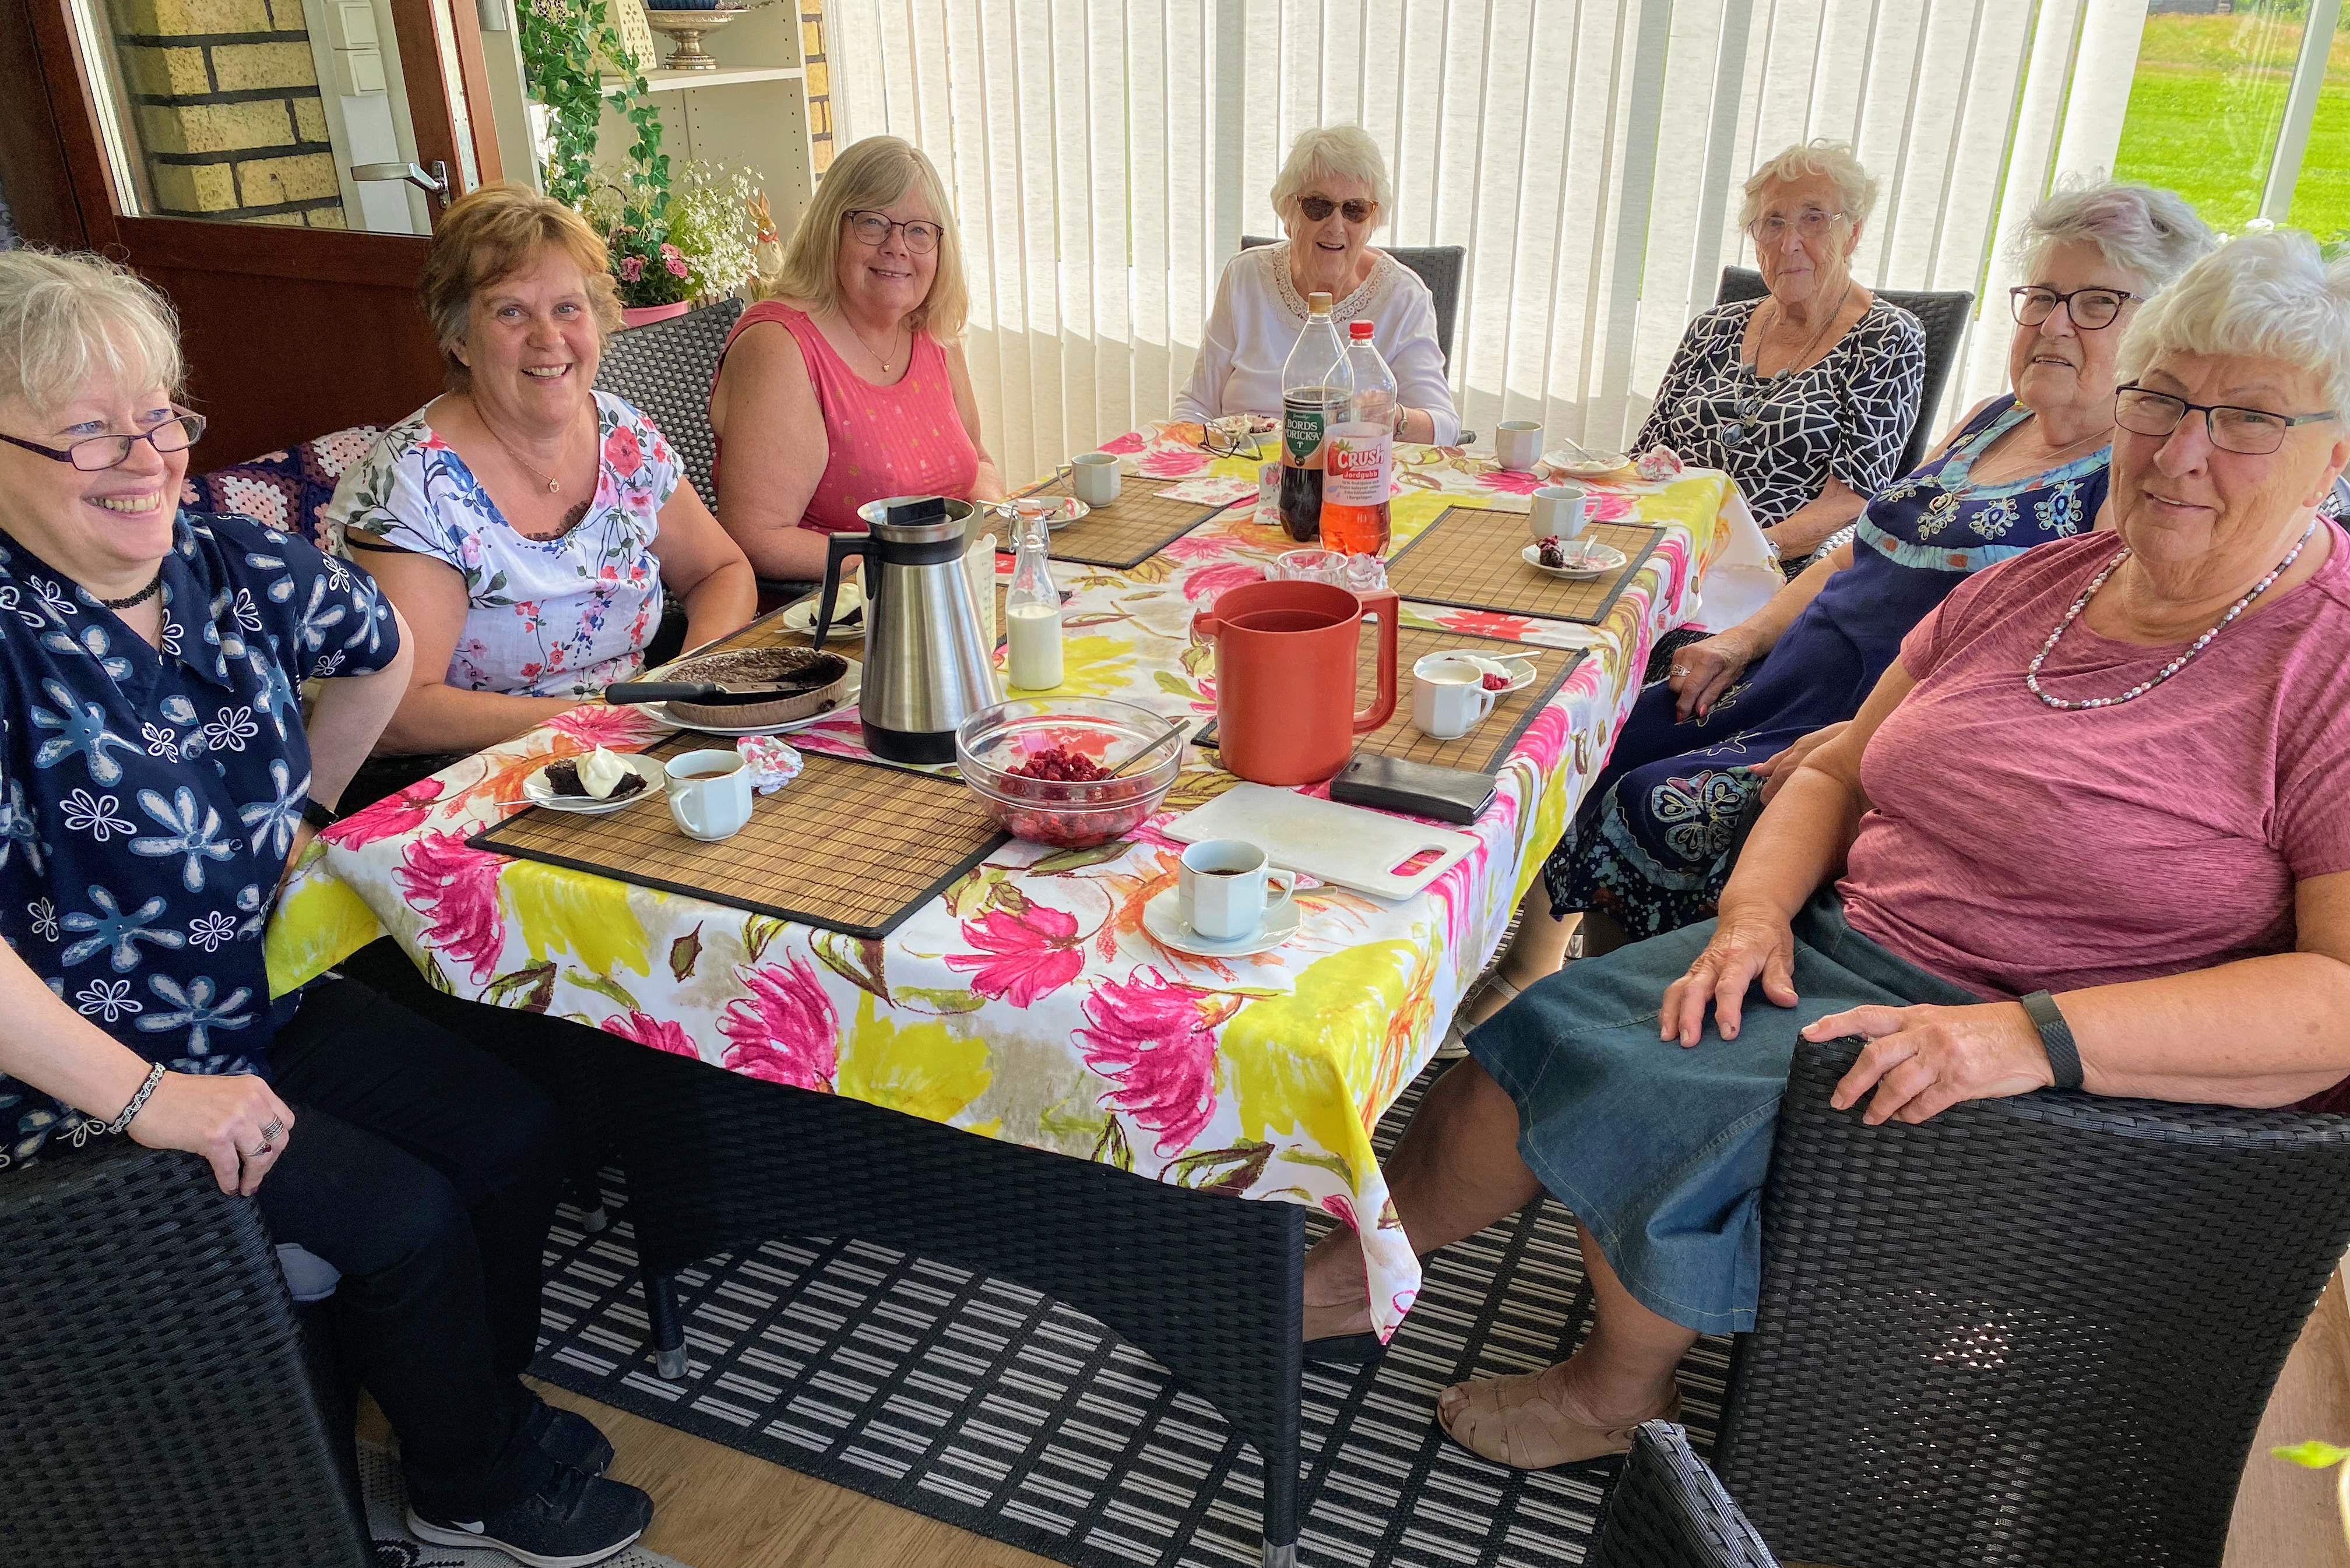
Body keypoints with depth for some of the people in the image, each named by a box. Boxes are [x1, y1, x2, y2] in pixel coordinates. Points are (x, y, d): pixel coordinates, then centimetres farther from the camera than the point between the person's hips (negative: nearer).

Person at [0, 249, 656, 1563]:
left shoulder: (238, 568, -5)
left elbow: (385, 652, 18)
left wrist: (307, 807, 13)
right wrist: (142, 1097, -29)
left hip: (262, 1001, 7)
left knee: (518, 1137, 0)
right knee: (406, 1217, -14)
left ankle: (484, 1400, 26)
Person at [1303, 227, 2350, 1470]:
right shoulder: (2032, 587, 7)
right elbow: (1836, 773, 12)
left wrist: (2031, 1035, -30)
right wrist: (1752, 916, -8)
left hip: (2078, 1087, -6)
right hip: (1838, 951, 6)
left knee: (1643, 1103, -20)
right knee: (1536, 1043, -8)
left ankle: (1620, 1388, 10)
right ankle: (1351, 1271, 14)